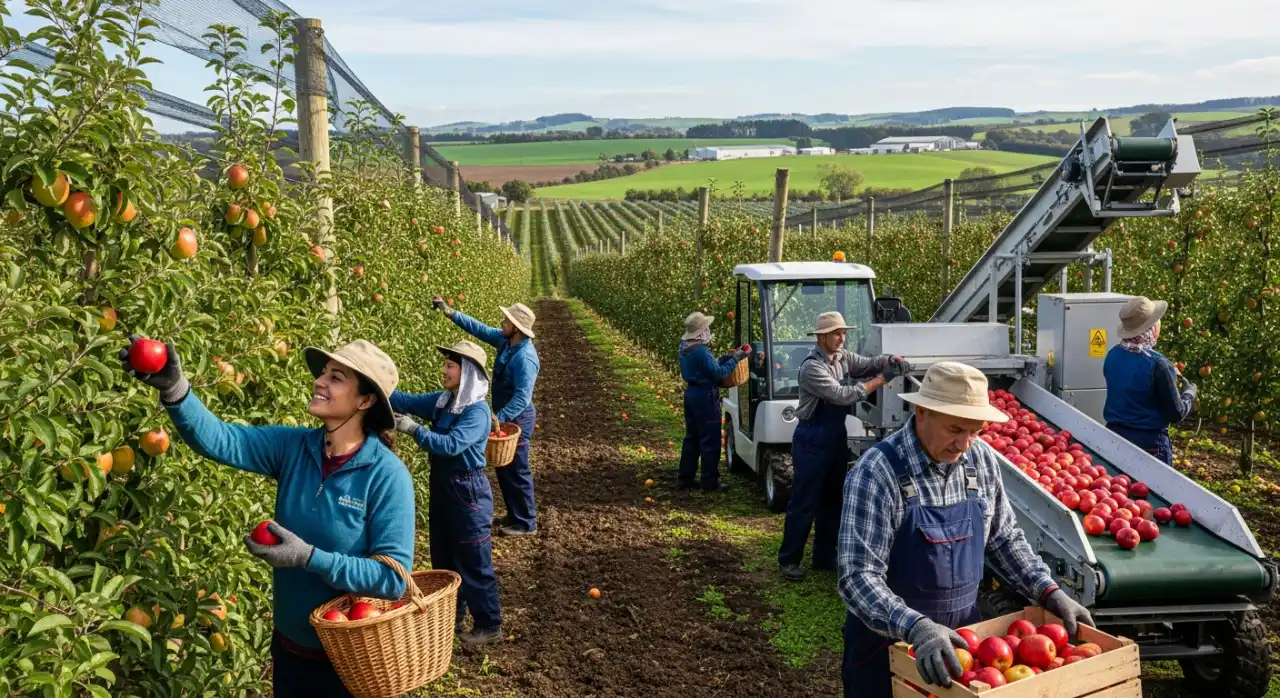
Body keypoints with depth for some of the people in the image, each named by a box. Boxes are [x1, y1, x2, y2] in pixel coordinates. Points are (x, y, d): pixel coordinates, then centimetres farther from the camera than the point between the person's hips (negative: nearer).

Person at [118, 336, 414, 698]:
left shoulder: (387, 475, -22)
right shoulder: (293, 447, -7)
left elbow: (394, 577, -24)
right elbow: (219, 439, -19)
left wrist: (309, 557, -29)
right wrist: (174, 389, -35)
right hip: (290, 642, 5)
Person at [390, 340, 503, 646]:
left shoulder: (477, 411, -21)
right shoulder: (442, 401, 3)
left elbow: (451, 445, -30)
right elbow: (407, 402, 2)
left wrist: (413, 430, -29)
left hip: (468, 491, -8)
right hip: (441, 486, 8)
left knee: (473, 563, 3)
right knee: (443, 557, 19)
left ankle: (489, 625, 16)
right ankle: (452, 614, 36)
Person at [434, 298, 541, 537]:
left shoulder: (524, 357, -28)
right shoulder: (505, 340, -2)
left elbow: (523, 398, -30)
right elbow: (479, 329, 9)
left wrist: (499, 418, -34)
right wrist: (451, 313, 3)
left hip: (516, 420, -9)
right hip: (505, 415, 9)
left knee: (516, 471, 1)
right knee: (504, 468, 18)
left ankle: (526, 523, 14)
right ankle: (515, 514, 31)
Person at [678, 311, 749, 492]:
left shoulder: (685, 349, 9)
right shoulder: (701, 351, -22)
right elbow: (719, 373, -18)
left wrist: (728, 357, 7)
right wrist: (735, 359, -8)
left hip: (691, 395, 10)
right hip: (705, 397, -10)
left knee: (692, 438, 16)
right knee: (710, 441, -1)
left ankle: (684, 479, 21)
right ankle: (710, 483, 4)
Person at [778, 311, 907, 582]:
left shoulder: (842, 356, 4)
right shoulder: (812, 367, -21)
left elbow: (867, 363, 3)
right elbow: (843, 395, -25)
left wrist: (892, 361, -19)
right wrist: (882, 379, -24)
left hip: (837, 436, 8)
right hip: (812, 439, -8)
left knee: (832, 499, 15)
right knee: (804, 502, -1)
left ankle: (824, 556, 27)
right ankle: (789, 559, 11)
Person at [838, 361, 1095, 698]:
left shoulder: (982, 459, -3)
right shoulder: (877, 472, -22)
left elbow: (1003, 538, 10)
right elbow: (858, 577, -27)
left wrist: (1049, 592, -2)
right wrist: (916, 627, -40)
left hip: (961, 632, 6)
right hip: (889, 641, -5)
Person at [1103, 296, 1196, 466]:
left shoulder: (1113, 355, -2)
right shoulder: (1158, 364, -21)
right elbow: (1176, 414, -14)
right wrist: (1190, 393, 6)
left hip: (1115, 435, 6)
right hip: (1150, 442, -6)